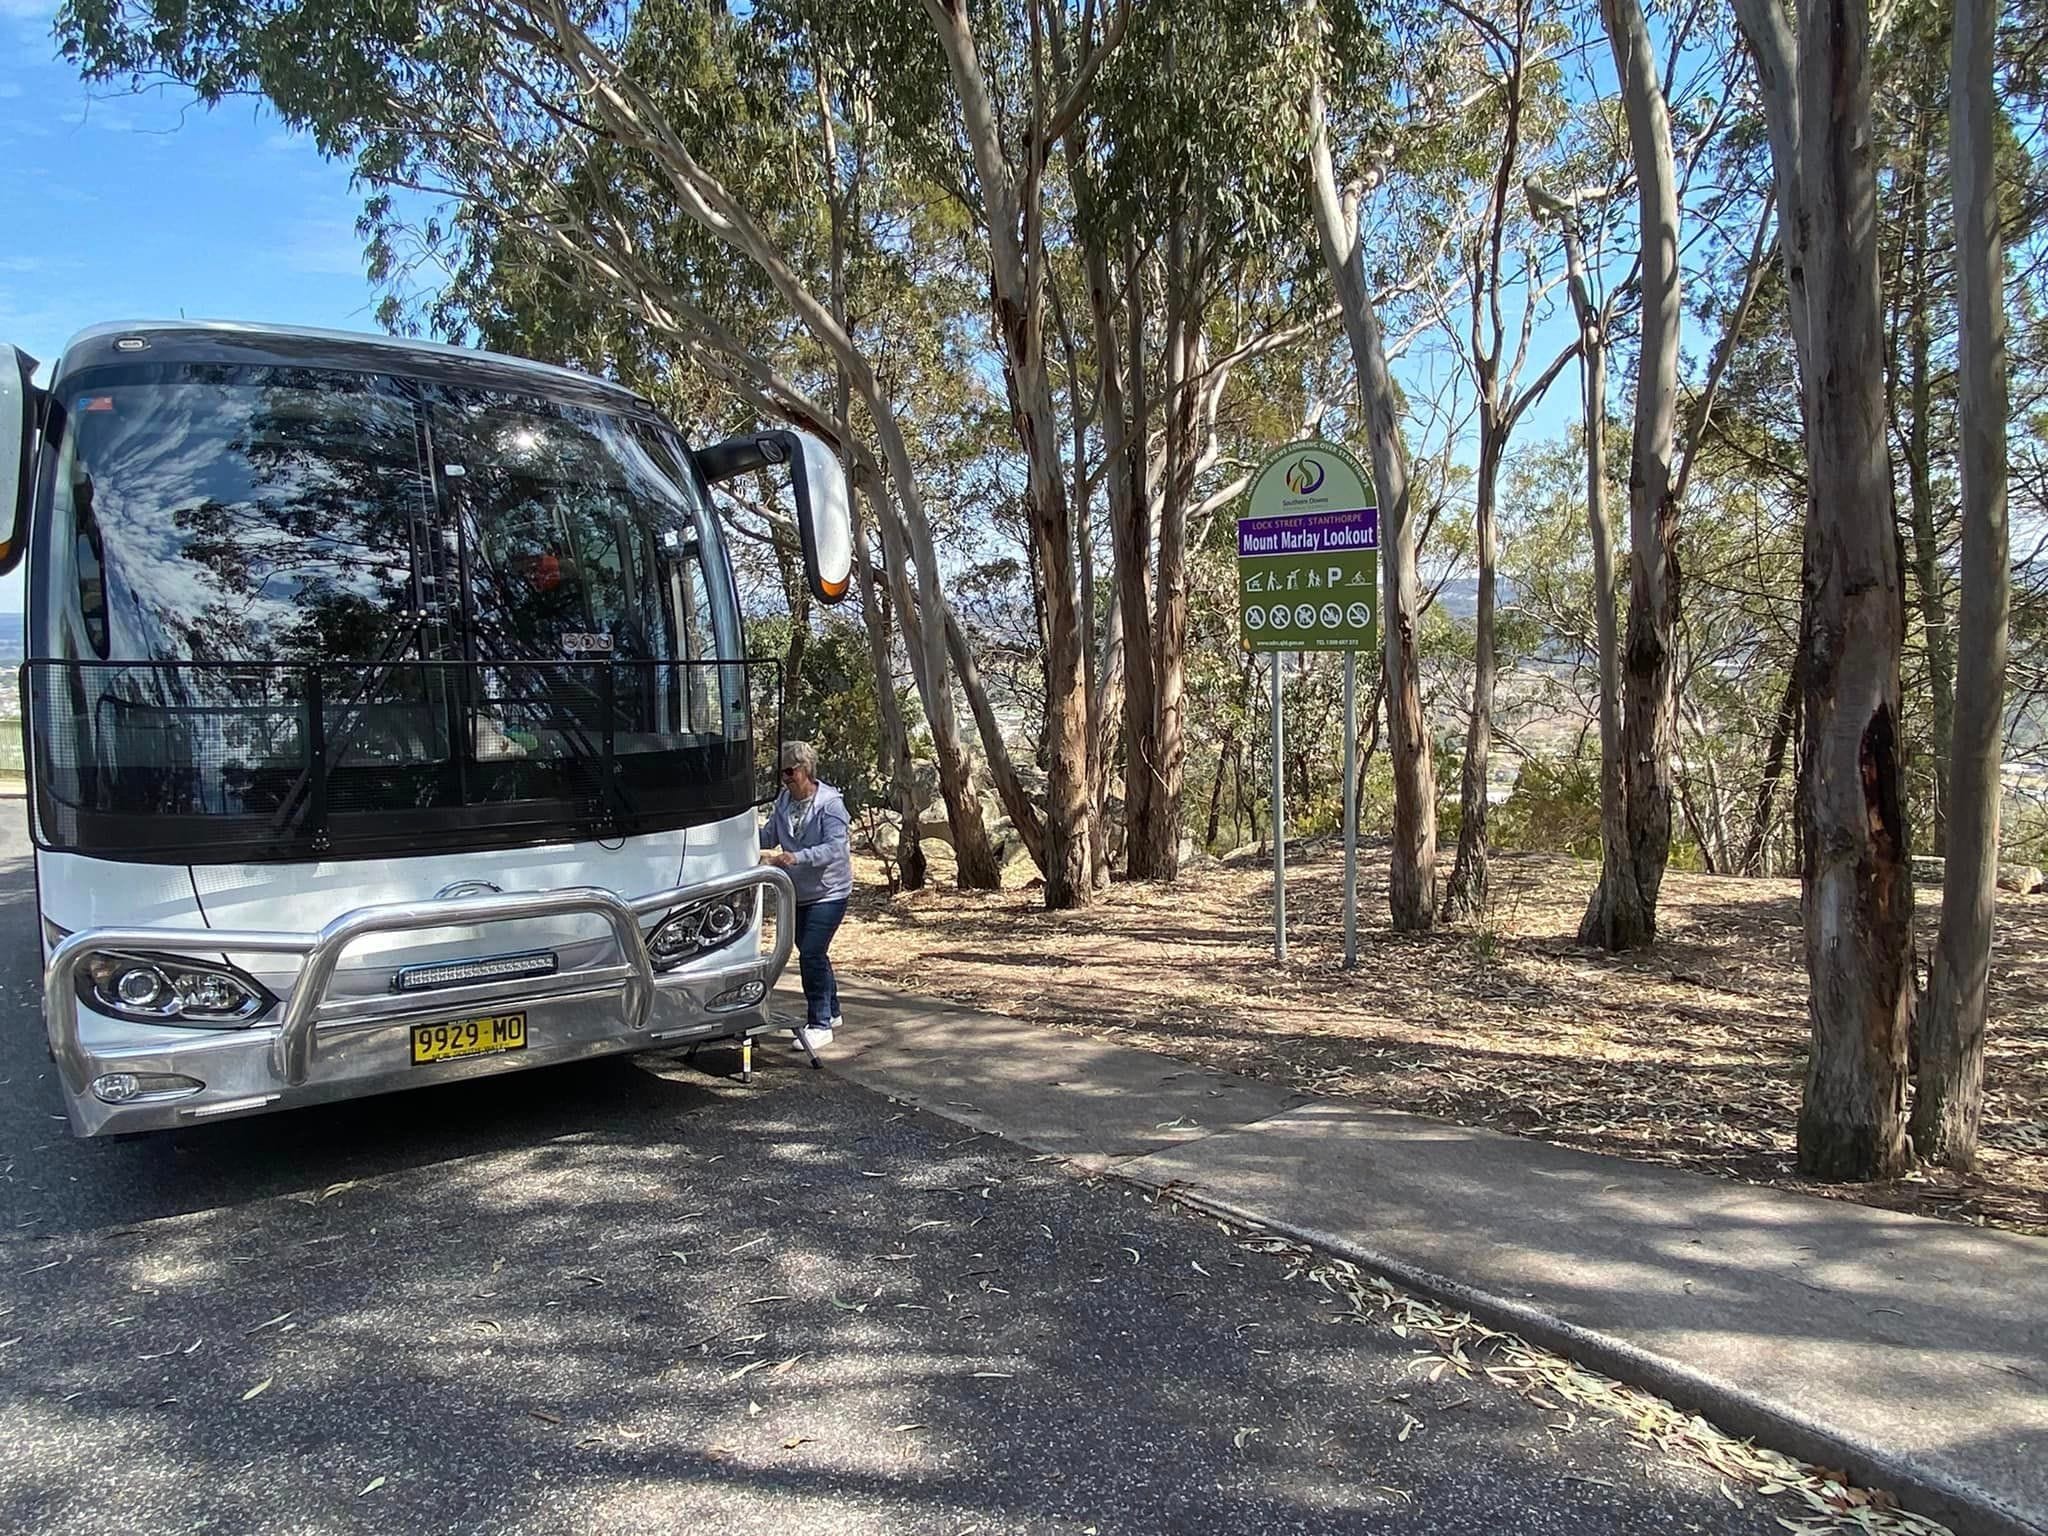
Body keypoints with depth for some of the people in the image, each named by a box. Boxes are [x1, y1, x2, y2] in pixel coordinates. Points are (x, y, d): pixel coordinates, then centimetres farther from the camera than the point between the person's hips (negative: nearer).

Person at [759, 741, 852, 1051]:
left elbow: (835, 847, -25)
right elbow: (769, 837, 7)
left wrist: (797, 857, -38)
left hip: (828, 892, -7)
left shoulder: (830, 802, -17)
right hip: (798, 893, 8)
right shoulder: (783, 801, 3)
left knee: (811, 955, -14)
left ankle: (820, 1025, -5)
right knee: (814, 954, 18)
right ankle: (830, 1012, 35)